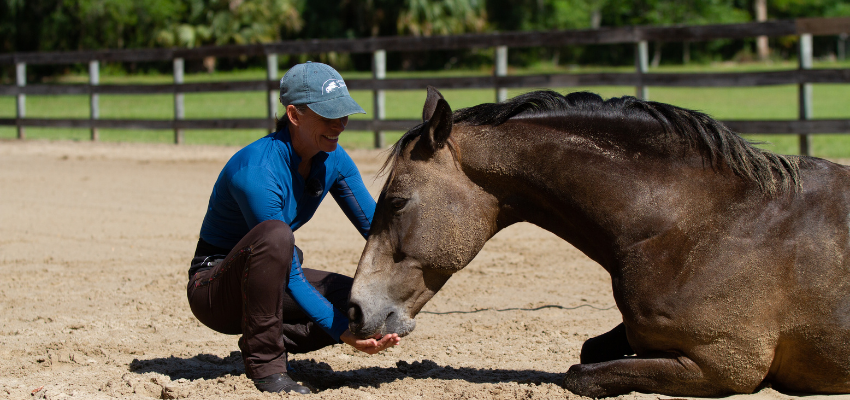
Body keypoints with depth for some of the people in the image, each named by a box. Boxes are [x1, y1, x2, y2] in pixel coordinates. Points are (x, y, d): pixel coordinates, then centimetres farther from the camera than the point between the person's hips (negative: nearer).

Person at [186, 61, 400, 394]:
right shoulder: (257, 171, -29)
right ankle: (263, 362, -23)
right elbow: (293, 277, -30)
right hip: (214, 290, -7)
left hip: (271, 283, 7)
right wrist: (344, 333, -35)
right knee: (275, 235, -38)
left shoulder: (333, 160, -6)